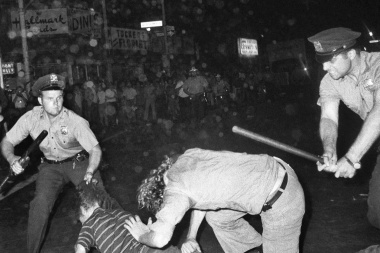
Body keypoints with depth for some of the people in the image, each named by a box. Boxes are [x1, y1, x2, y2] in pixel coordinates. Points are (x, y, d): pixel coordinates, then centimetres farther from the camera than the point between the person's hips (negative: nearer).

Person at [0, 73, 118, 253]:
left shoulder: (76, 121, -25)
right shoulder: (31, 118, -17)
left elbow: (95, 150, -21)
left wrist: (89, 173, -39)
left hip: (78, 162, -2)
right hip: (51, 165, 2)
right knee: (40, 203, -18)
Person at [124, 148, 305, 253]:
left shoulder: (175, 190, -21)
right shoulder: (185, 158, 2)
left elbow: (160, 238, -28)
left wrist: (142, 236, -6)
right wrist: (191, 238, 10)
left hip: (281, 199, -9)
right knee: (216, 217, 19)